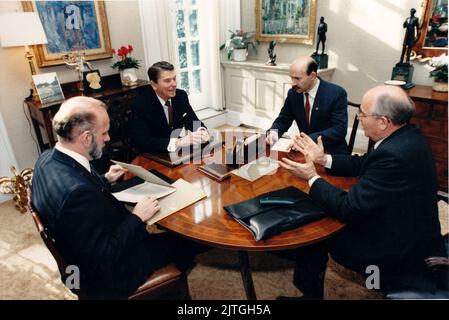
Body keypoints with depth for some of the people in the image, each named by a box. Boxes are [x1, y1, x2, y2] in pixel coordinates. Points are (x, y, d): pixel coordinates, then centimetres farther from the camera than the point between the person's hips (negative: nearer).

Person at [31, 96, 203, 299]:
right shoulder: (76, 191, -38)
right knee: (184, 242, 8)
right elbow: (104, 258, -30)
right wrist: (137, 217, -22)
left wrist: (105, 180, 2)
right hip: (108, 276, -8)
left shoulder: (48, 159, -9)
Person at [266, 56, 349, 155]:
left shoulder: (337, 93, -14)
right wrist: (273, 131, -15)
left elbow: (340, 130, -19)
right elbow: (283, 120, 9)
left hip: (332, 152, -4)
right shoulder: (293, 93, 0)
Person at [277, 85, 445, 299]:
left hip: (398, 252, -9)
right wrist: (323, 159, 2)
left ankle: (310, 293, 29)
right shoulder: (407, 136, -4)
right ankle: (311, 289, 32)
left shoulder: (394, 154, -34)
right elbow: (364, 164, 10)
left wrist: (312, 177, -15)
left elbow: (348, 209, -28)